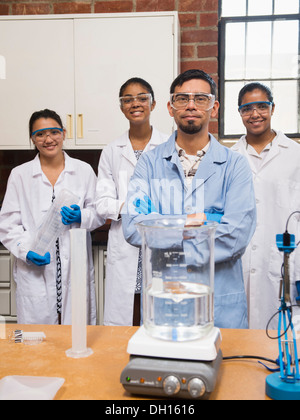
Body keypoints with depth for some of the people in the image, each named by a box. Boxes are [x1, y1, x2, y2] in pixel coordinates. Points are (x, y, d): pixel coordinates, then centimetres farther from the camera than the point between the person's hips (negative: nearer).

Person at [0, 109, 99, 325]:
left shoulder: (84, 170, 8)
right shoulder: (19, 175, 6)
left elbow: (99, 213, 10)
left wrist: (81, 217, -12)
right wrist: (26, 250, -13)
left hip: (76, 268, 1)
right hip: (35, 271, 0)